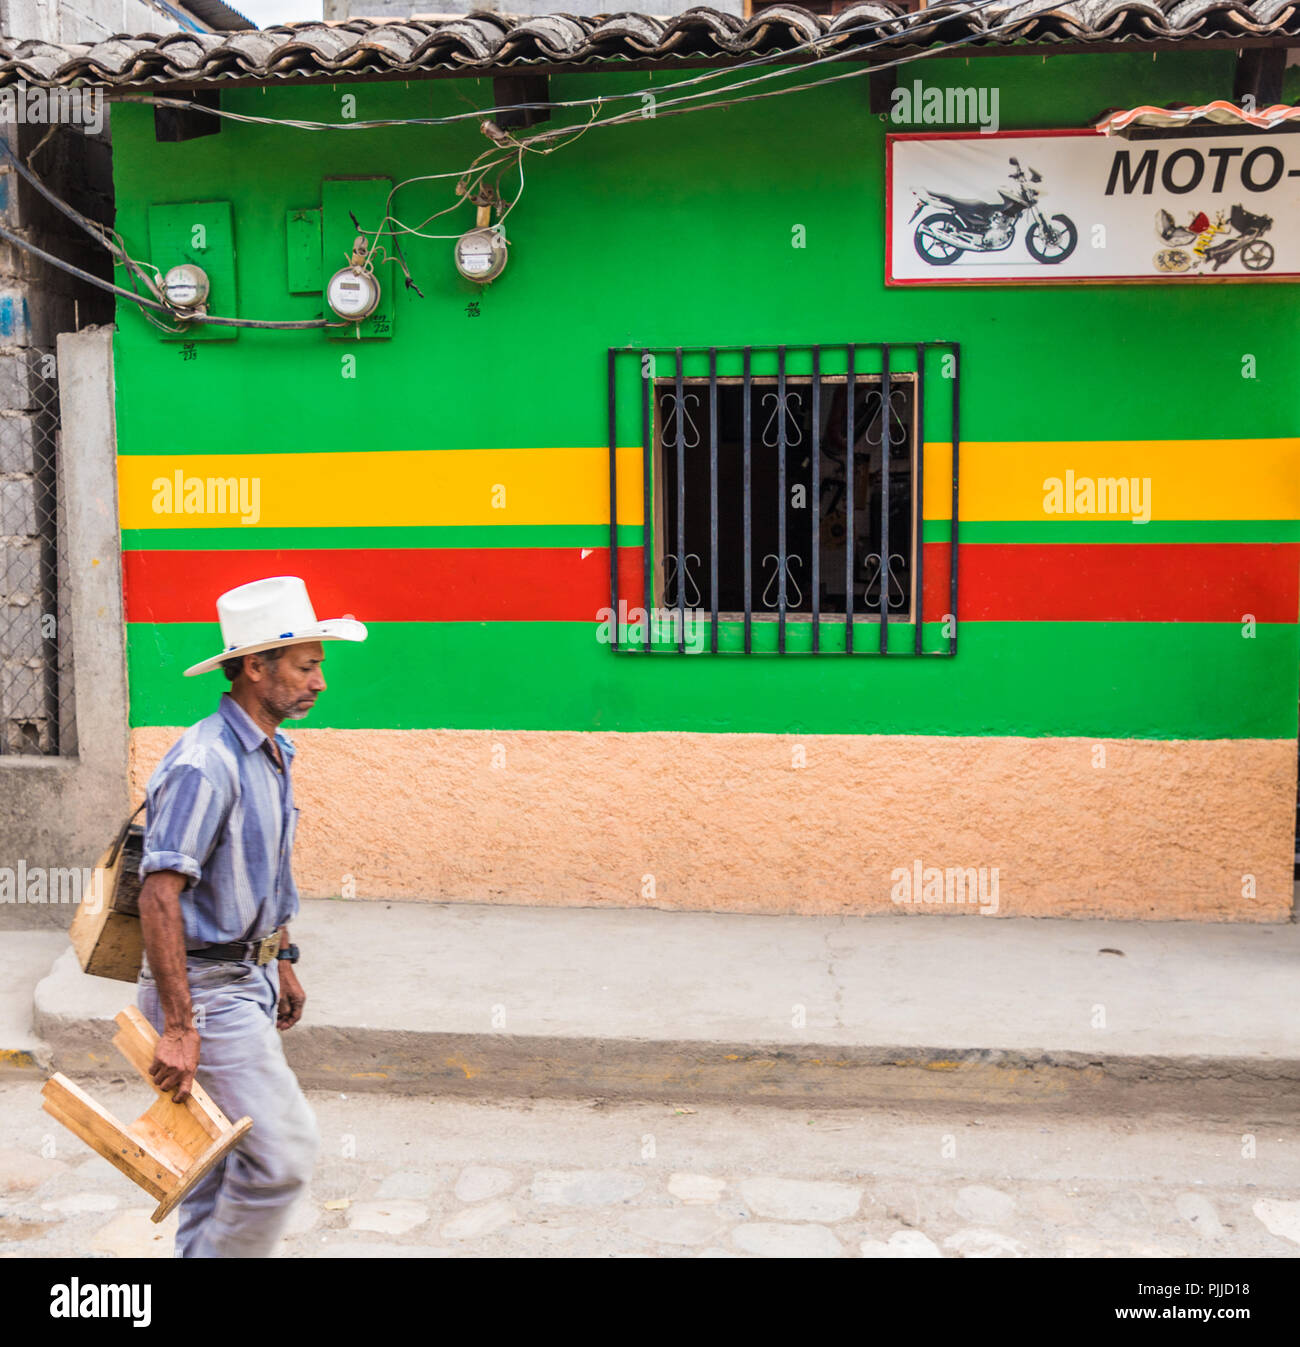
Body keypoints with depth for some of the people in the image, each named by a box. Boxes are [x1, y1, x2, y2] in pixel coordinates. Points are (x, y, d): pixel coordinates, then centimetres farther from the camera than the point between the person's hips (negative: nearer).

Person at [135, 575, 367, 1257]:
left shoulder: (272, 752, 8)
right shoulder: (205, 764, -24)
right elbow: (158, 896, -27)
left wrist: (282, 961, 22)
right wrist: (178, 1028, -28)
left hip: (248, 976, 9)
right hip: (206, 988, -9)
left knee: (227, 1154, 18)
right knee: (283, 1150, -8)